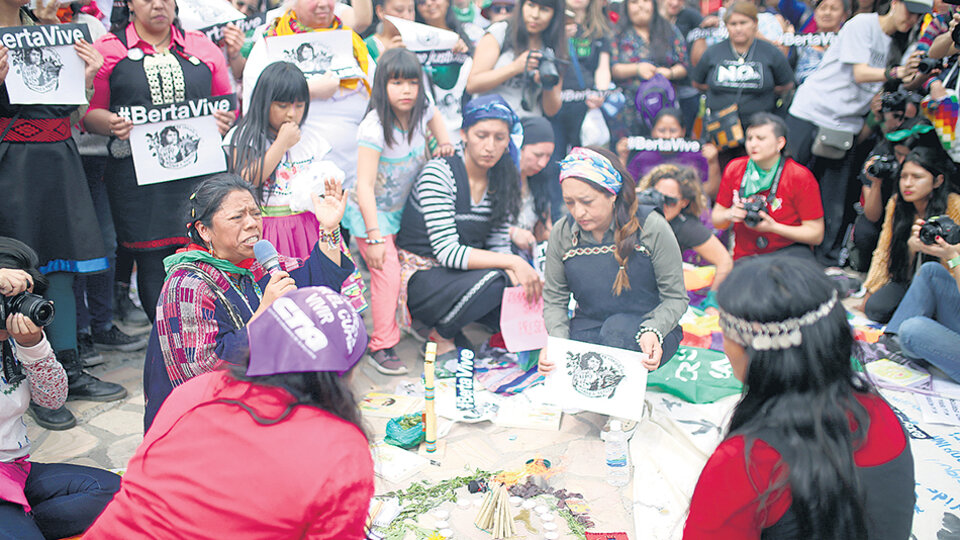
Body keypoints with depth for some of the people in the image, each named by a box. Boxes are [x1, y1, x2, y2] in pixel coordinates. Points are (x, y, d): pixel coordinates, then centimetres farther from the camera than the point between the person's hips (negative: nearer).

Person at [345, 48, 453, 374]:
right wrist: (374, 237, -30)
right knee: (387, 275, -12)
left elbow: (434, 114, 21)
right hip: (372, 212, -6)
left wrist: (444, 143, 4)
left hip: (402, 209, 7)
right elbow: (364, 185, -28)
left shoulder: (419, 112, -9)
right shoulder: (374, 127, -28)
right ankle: (381, 348, -2)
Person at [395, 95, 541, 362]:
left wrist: (517, 273, -20)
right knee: (493, 280, -32)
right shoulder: (439, 173, -19)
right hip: (421, 276, -7)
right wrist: (512, 262, -31)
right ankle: (439, 335, -5)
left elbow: (499, 244, 2)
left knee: (526, 287, -18)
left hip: (464, 271, 7)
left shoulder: (503, 179, 0)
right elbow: (447, 252, -25)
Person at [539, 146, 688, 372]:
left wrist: (652, 332, -28)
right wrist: (558, 341, -16)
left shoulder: (651, 227, -11)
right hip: (587, 332, 2)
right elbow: (554, 300, 4)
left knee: (618, 326, -36)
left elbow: (675, 298, -8)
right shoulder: (562, 233, -2)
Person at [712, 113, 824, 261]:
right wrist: (730, 214, -11)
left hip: (790, 251, -1)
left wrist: (774, 227, -18)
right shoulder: (734, 169, 4)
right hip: (744, 258, 2)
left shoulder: (800, 177, -7)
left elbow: (816, 234, -8)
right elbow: (716, 220, 13)